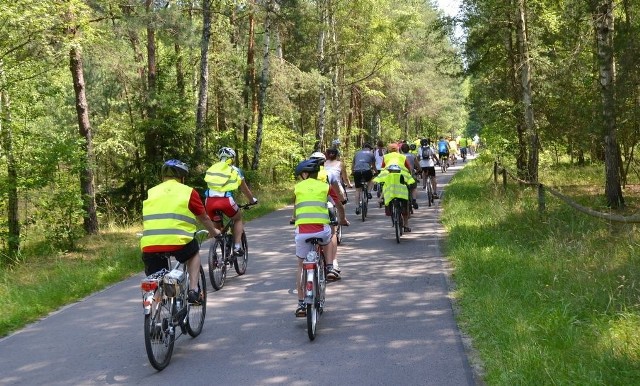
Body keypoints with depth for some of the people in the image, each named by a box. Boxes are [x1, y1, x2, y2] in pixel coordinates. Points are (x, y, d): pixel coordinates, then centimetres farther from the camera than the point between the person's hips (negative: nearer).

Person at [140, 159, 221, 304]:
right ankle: (193, 290, 16)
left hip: (149, 245, 2)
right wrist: (214, 232, 45)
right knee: (194, 253, 29)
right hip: (177, 242, -2)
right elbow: (204, 218, 25)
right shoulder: (188, 192, 12)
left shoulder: (151, 192, 21)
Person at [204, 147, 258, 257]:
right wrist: (252, 200, 46)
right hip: (225, 200, -3)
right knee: (238, 218, 25)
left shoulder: (211, 169, 24)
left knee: (216, 223, 28)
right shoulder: (235, 170, 17)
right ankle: (237, 247, 14)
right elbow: (245, 190, 27)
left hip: (210, 200, 3)